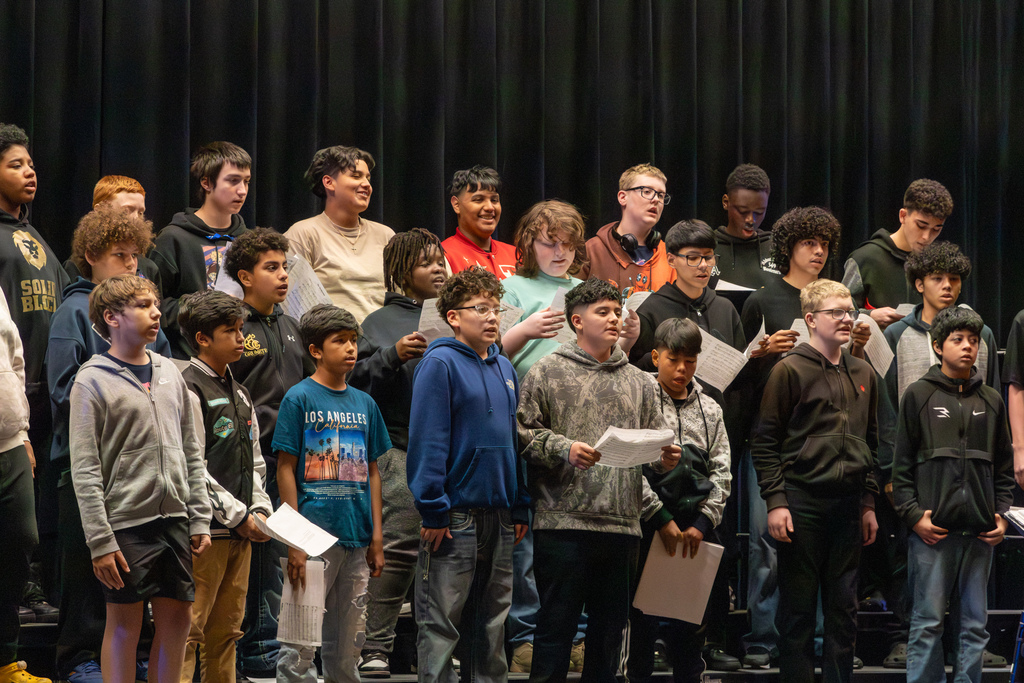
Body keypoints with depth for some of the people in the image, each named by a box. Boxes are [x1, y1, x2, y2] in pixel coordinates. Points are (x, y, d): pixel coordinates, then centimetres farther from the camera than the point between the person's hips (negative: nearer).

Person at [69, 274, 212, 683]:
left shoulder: (169, 373, 12)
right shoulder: (93, 381, -6)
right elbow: (85, 471, -10)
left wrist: (200, 519, 8)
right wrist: (100, 541, -15)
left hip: (174, 519, 6)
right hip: (126, 523, -6)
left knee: (177, 619, 8)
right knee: (124, 623, 0)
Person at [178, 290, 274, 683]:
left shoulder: (238, 393, 18)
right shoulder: (188, 390, -10)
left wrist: (259, 510, 6)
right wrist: (239, 516, -13)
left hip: (241, 532, 9)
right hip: (205, 531, -8)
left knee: (226, 631, 11)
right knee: (189, 631, -9)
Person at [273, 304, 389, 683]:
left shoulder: (364, 403, 13)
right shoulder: (300, 398, -3)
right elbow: (286, 470, -6)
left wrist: (376, 538, 10)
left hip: (357, 538, 6)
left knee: (348, 644, 10)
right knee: (301, 643, -6)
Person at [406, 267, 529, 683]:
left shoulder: (503, 368, 14)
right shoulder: (440, 364, -8)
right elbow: (427, 440, -13)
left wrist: (520, 508, 12)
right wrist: (433, 510, -18)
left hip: (500, 516, 7)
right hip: (455, 515, -7)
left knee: (491, 619, 13)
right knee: (441, 624, -3)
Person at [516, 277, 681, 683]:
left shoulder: (639, 382, 16)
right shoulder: (548, 372, 2)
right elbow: (525, 433, -3)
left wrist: (666, 458, -5)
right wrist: (564, 449, -17)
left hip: (623, 524, 5)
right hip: (563, 522, -5)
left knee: (610, 627, 10)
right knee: (556, 624, -3)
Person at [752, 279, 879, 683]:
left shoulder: (863, 374, 13)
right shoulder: (790, 370, -4)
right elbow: (764, 441, -6)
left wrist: (869, 504, 13)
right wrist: (775, 502, -12)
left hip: (848, 503, 5)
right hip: (802, 502, -5)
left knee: (844, 608, 8)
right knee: (798, 607, 0)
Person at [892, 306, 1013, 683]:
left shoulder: (991, 401, 13)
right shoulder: (919, 396, 3)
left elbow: (1004, 467, 18)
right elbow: (902, 465, 1)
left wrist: (1001, 514, 6)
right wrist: (912, 514, -7)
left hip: (980, 532, 4)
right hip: (932, 529, -4)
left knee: (975, 625, 6)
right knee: (927, 623, -3)